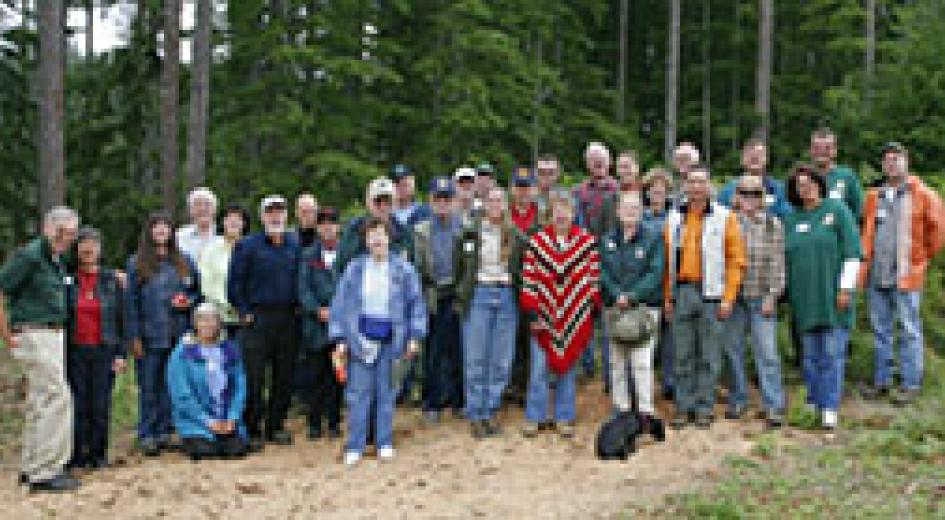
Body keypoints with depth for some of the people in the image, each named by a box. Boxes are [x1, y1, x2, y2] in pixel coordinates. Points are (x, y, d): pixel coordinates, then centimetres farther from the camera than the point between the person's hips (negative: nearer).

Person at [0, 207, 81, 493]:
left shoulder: (56, 260, 14)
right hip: (34, 335, -9)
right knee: (57, 397, -14)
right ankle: (45, 472, -11)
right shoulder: (29, 255, -13)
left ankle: (31, 467, 22)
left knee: (41, 400, 13)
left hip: (54, 335, 9)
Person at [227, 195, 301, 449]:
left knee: (284, 376, 8)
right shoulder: (248, 245, 0)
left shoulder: (295, 245, 11)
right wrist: (244, 312, -4)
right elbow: (234, 283, 1)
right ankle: (252, 430, 4)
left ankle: (276, 427, 19)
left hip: (288, 318, 4)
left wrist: (297, 305, 8)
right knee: (254, 377, -5)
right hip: (258, 318, -4)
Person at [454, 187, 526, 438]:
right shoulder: (470, 233, 1)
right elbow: (458, 266, 8)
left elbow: (522, 270, 11)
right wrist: (461, 295, 4)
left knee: (501, 360, 5)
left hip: (506, 297, 2)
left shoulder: (516, 236, 6)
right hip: (479, 295, -2)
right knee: (475, 359, -1)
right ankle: (475, 415, 8)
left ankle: (491, 412, 17)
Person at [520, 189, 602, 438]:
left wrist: (595, 308, 4)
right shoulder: (537, 242, -1)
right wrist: (531, 310, -5)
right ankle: (534, 418, 13)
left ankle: (564, 418, 21)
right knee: (539, 369, 1)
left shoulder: (588, 243, 0)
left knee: (567, 369, 10)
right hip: (545, 317, 0)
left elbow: (593, 278, 5)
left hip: (576, 318, 0)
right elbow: (529, 279, 0)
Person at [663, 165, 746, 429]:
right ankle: (683, 407, 16)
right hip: (681, 291, 3)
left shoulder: (725, 217, 0)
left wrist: (728, 298, -8)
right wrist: (667, 296, 5)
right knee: (682, 354, 7)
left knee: (708, 355, 2)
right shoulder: (674, 217, 10)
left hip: (711, 293, -3)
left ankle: (704, 408, 12)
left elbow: (736, 261, -3)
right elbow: (668, 260, 10)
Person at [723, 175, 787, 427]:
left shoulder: (773, 224, 3)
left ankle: (774, 406, 1)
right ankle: (737, 401, 21)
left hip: (761, 299, -2)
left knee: (767, 353, -4)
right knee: (733, 349, 9)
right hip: (733, 296, 2)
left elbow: (777, 263, 1)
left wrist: (772, 295, -6)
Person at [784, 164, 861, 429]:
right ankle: (813, 404, 18)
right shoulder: (791, 219, 11)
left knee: (832, 353, -3)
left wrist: (846, 288, -10)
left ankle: (830, 408, 0)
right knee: (810, 354, 9)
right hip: (804, 297, 4)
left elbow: (852, 252, -5)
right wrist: (786, 290, 11)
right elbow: (785, 258, 16)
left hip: (833, 295, -4)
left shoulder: (836, 210, -1)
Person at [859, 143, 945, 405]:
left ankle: (911, 385, 7)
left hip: (906, 275, -5)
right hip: (876, 275, 5)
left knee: (909, 331, 1)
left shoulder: (922, 194, -4)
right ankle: (881, 382, 21)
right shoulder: (874, 196, 11)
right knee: (880, 330, 12)